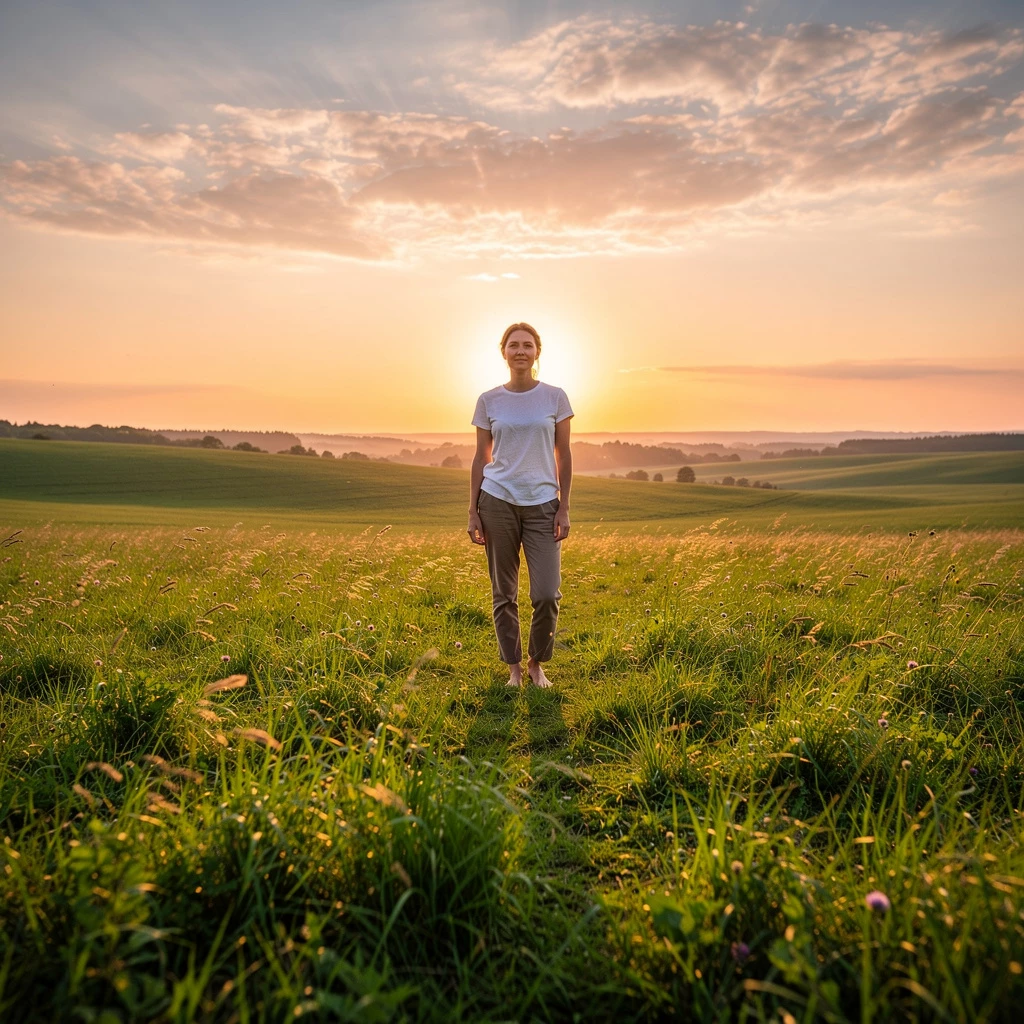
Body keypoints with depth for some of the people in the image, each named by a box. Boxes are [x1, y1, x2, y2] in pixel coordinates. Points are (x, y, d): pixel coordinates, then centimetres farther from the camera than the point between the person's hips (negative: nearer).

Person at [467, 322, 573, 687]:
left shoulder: (555, 397, 3)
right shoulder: (488, 401, 4)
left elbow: (563, 456, 5)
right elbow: (481, 458, 7)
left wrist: (563, 508, -1)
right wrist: (472, 513, 3)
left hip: (542, 505, 0)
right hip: (497, 502, 1)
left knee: (547, 594, -6)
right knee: (504, 593, 5)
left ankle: (537, 664, 18)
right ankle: (513, 668, 20)